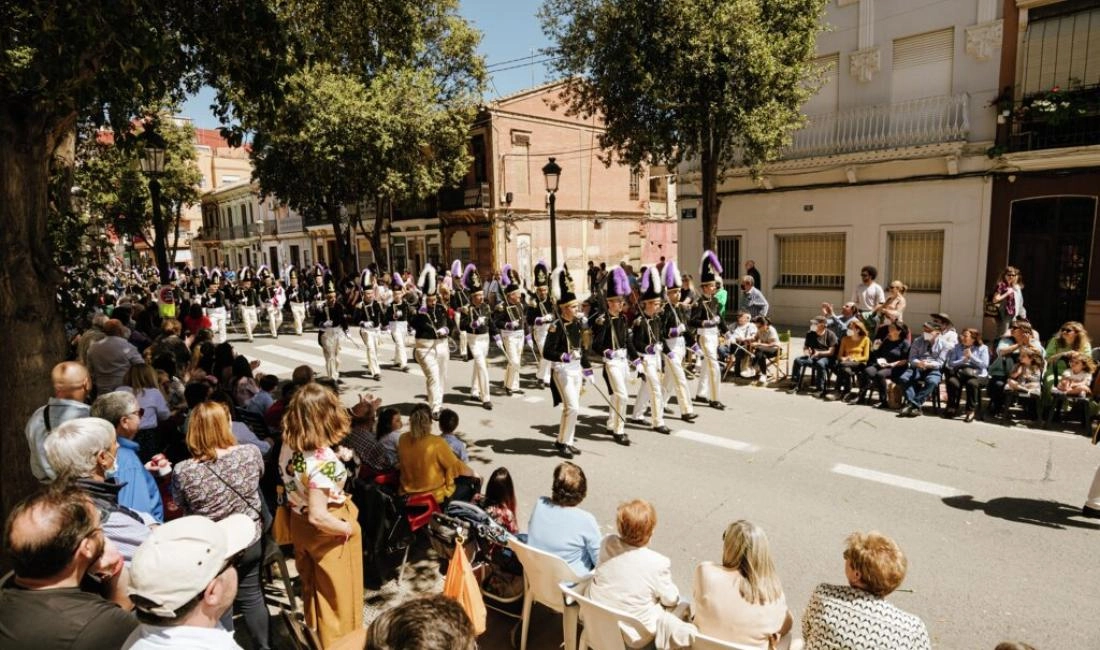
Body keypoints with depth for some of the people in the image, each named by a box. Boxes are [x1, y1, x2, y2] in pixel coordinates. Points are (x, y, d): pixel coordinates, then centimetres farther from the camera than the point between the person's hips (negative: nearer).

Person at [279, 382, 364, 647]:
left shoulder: (288, 447, -10)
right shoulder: (323, 460, -34)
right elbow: (318, 517, -32)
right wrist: (349, 528, -18)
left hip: (299, 526, 8)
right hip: (328, 534, -8)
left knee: (313, 590, 29)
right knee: (339, 598, 16)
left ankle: (317, 636, 49)